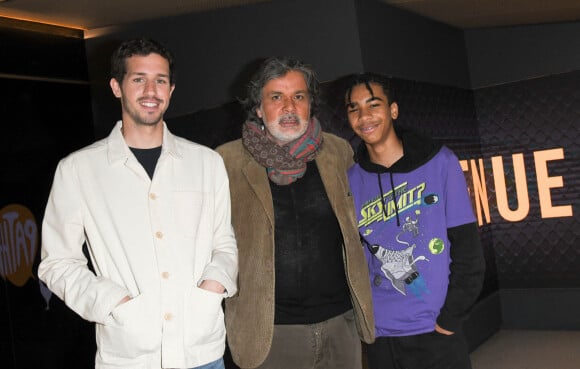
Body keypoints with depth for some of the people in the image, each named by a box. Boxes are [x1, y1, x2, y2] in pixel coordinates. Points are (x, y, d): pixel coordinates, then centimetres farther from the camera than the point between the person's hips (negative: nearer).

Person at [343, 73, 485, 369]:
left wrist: (450, 318, -9)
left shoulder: (440, 162, -5)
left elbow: (467, 248, -5)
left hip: (435, 332, -1)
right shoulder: (350, 181, -1)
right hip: (379, 336, 2)